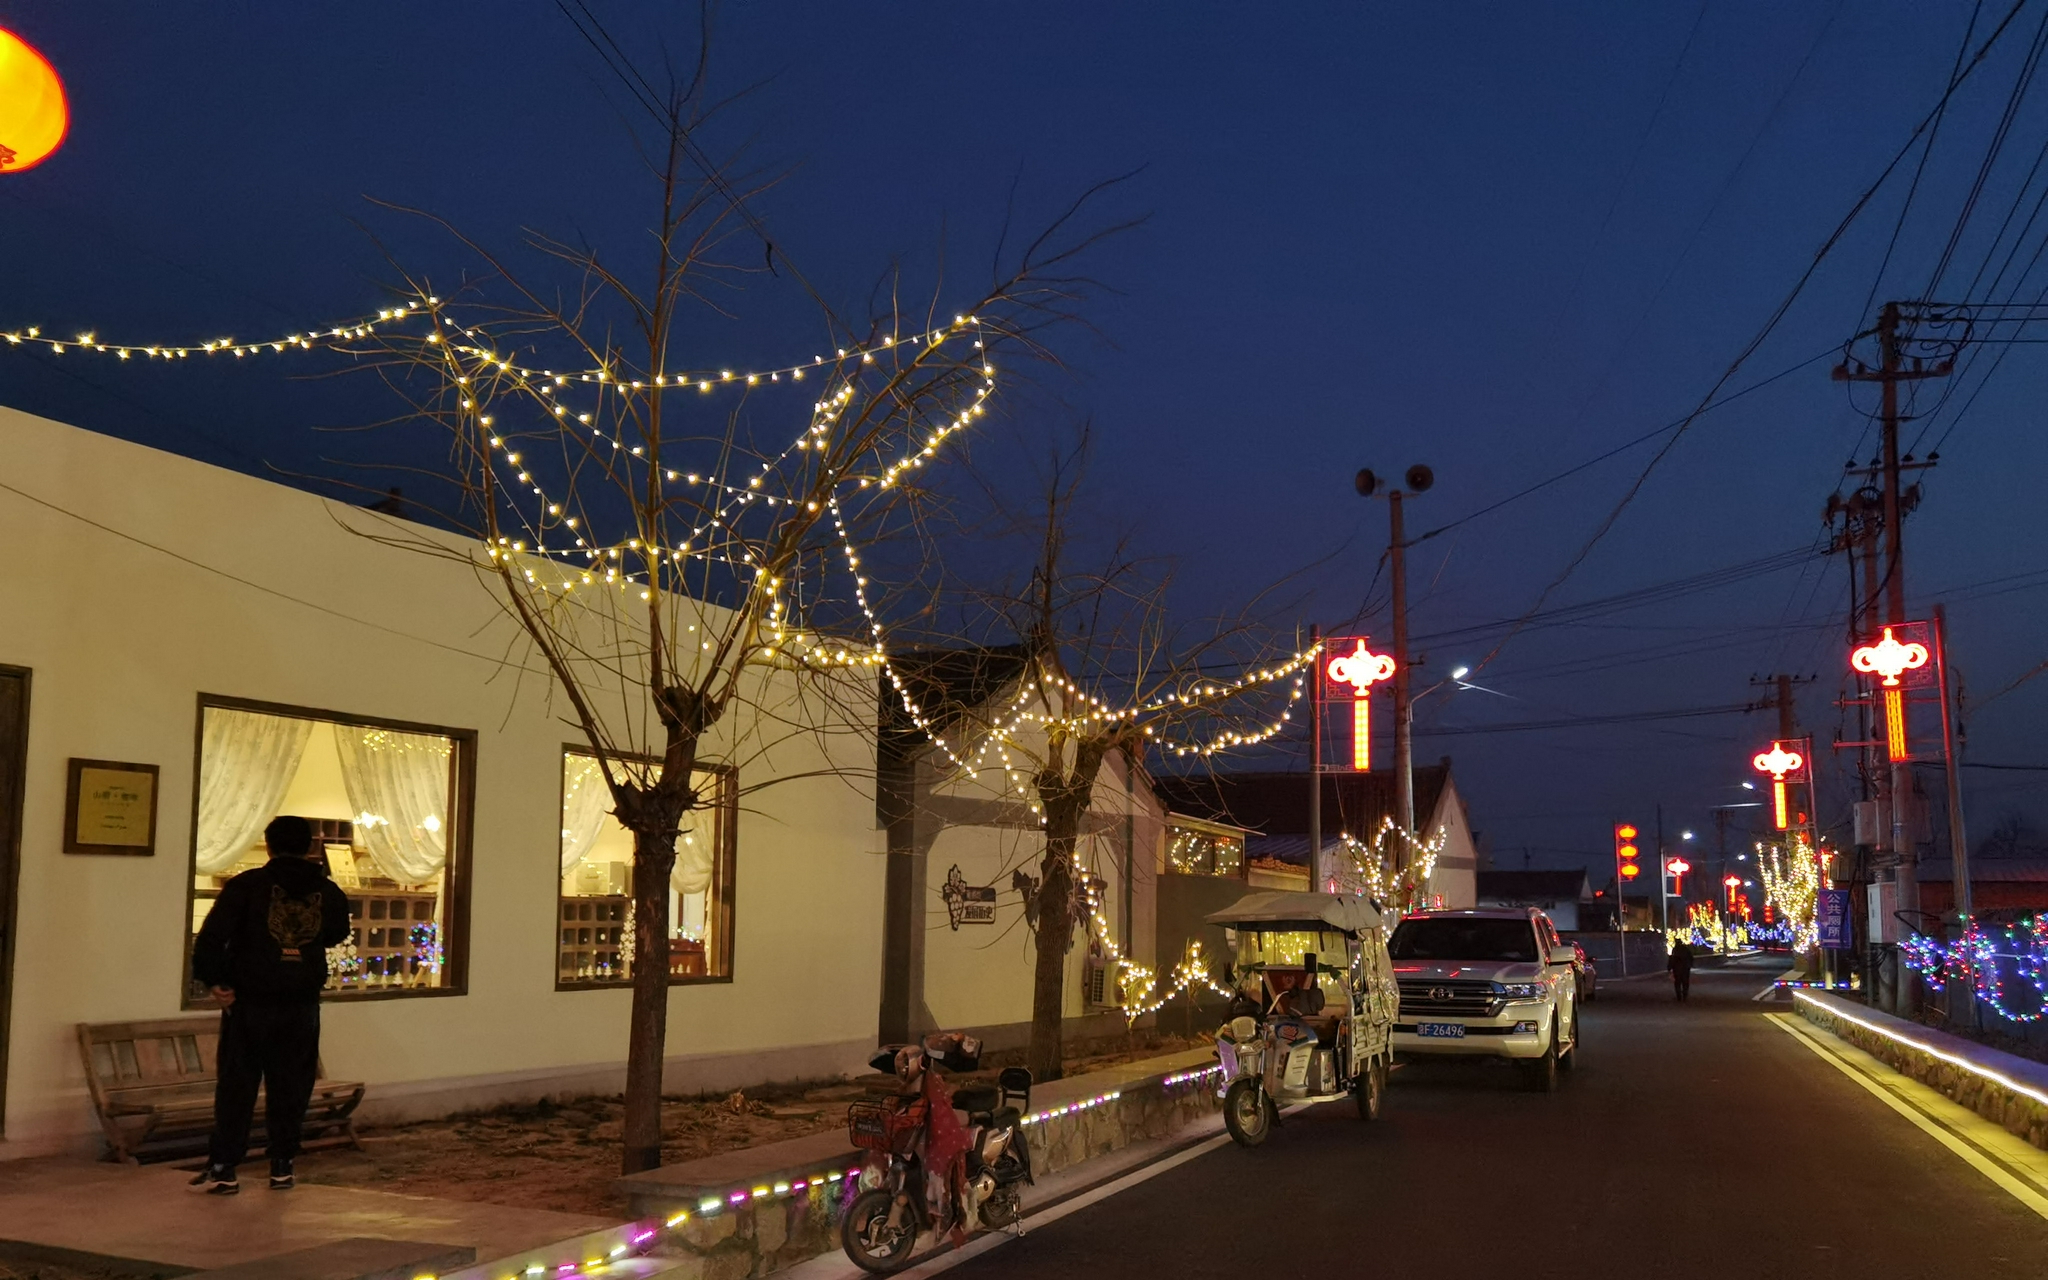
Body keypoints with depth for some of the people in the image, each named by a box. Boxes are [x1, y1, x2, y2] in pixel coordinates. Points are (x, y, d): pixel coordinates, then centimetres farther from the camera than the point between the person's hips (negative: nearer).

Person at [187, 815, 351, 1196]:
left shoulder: (246, 886, -6)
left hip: (250, 1003, -2)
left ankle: (223, 1168, 6)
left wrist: (214, 980, -5)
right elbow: (337, 933, 21)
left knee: (236, 1086, 5)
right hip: (302, 1007, 2)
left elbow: (212, 936, -14)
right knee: (290, 1088, 10)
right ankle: (282, 1167, 13)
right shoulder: (327, 892, 3)